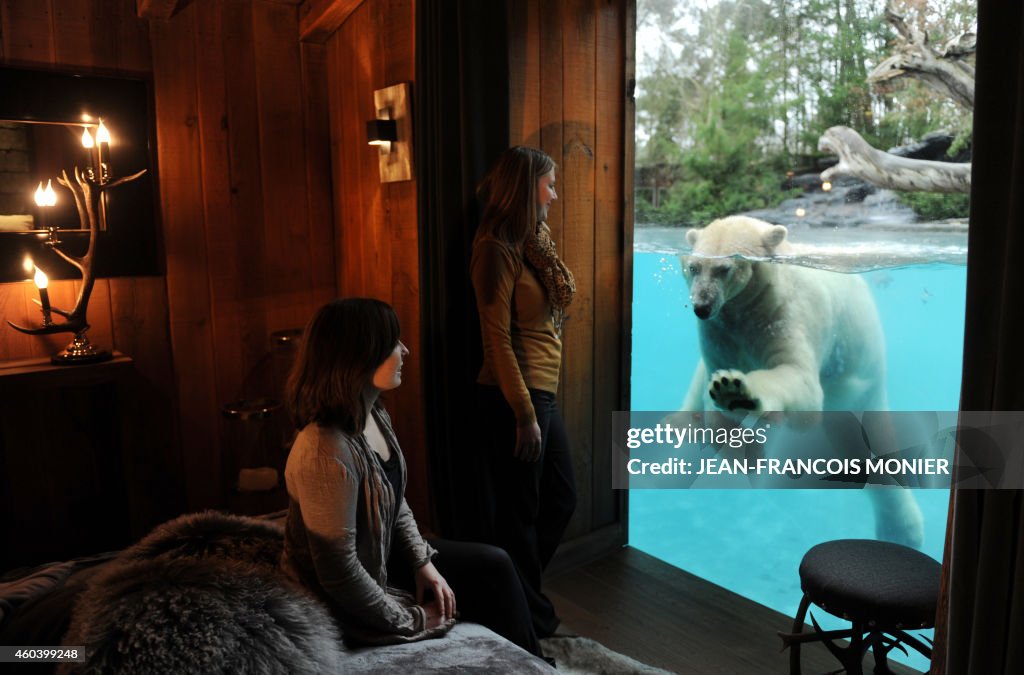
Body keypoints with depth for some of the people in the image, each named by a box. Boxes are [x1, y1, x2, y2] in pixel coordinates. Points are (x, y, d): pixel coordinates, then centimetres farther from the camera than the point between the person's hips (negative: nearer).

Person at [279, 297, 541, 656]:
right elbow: (341, 575, -30)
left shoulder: (375, 416, -5)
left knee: (494, 565, 11)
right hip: (354, 603, -8)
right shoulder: (328, 451, -35)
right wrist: (410, 620, -18)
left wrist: (423, 563, 0)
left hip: (384, 557, 8)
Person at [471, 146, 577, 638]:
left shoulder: (533, 243, 13)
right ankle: (528, 618, 25)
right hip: (512, 397, -9)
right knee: (521, 512, 6)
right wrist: (525, 415, -18)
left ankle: (520, 593, 37)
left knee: (561, 500, 19)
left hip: (542, 394, 9)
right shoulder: (497, 249, -14)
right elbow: (496, 338, -18)